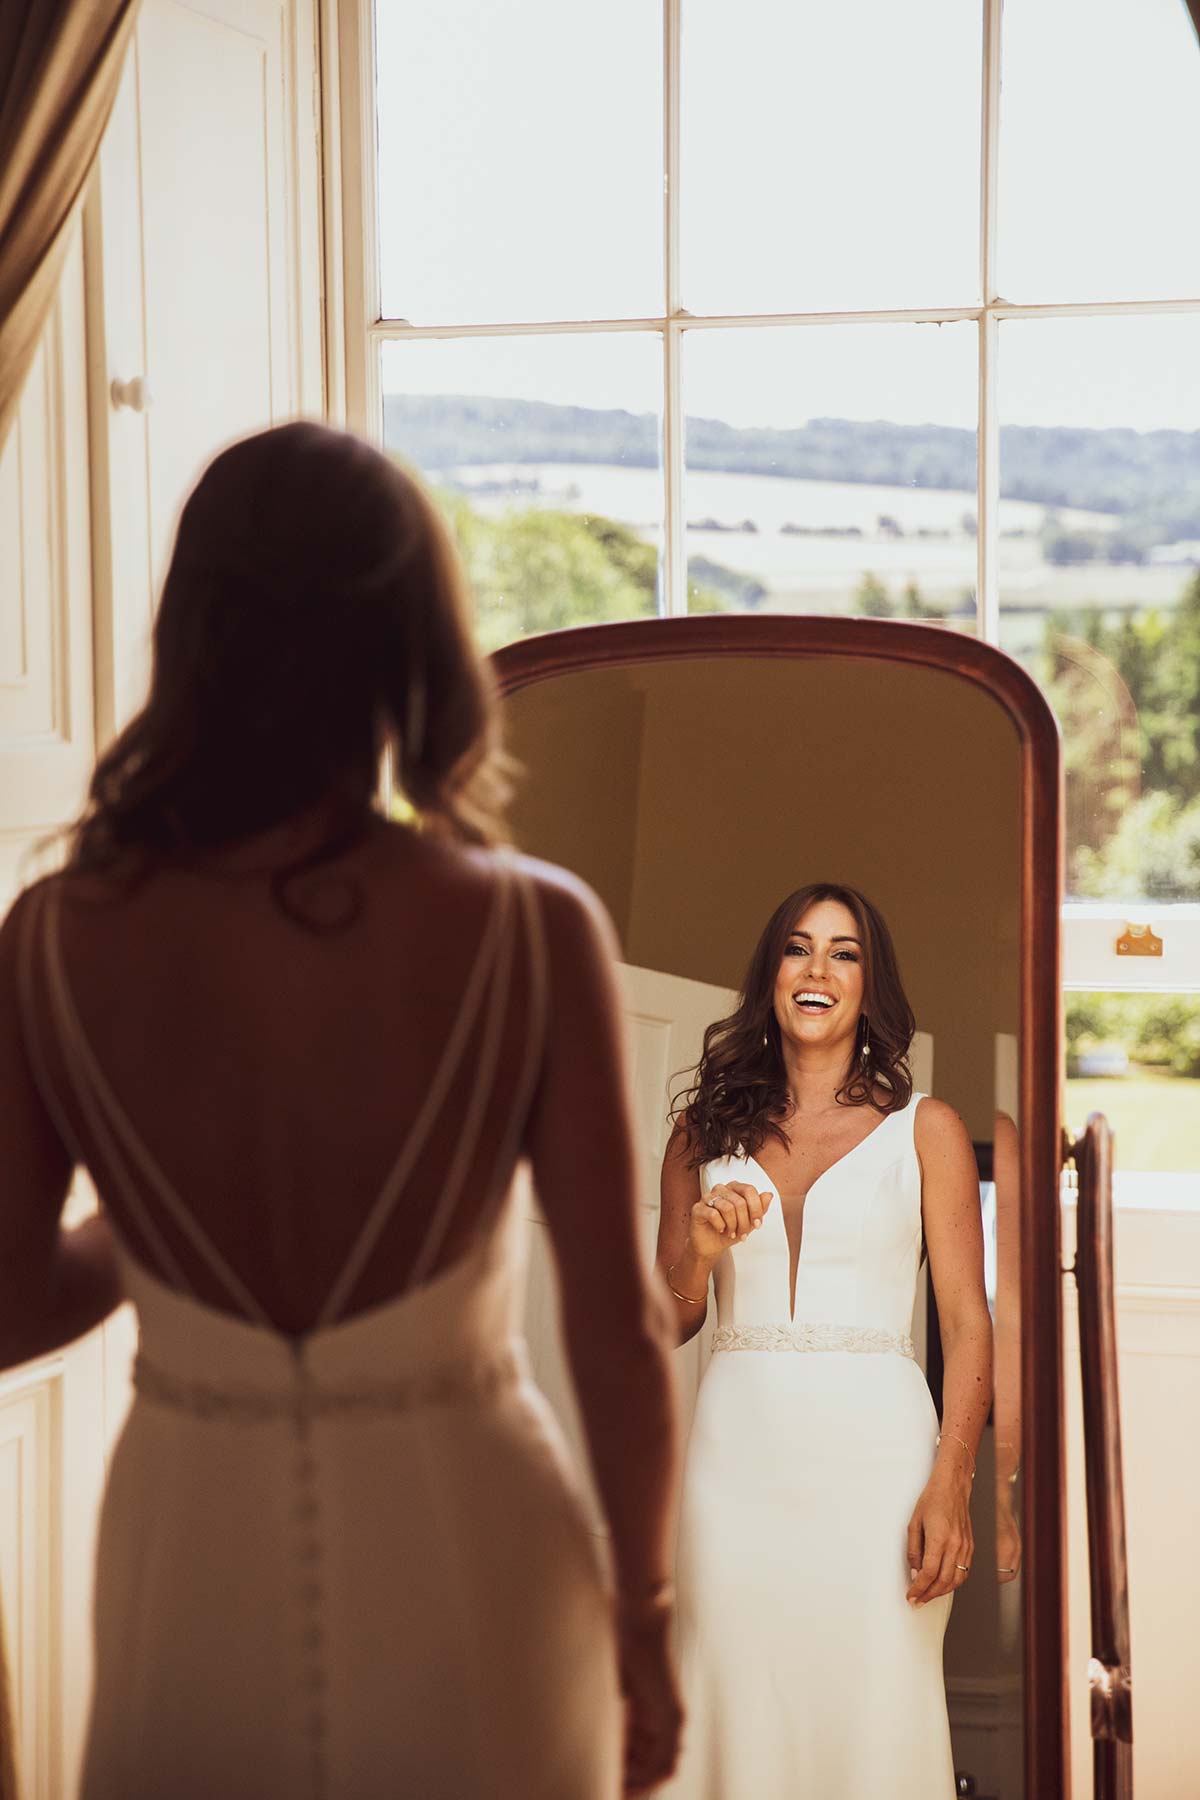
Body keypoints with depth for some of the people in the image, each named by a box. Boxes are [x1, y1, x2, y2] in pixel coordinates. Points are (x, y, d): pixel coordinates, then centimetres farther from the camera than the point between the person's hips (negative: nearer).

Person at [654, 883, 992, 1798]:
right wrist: (699, 1248, -5)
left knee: (873, 1719, -3)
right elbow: (669, 1323, 16)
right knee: (742, 1716, 2)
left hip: (874, 1447, -2)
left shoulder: (924, 1127, 7)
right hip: (738, 1448, 2)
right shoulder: (707, 1129, 14)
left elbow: (968, 1320, 0)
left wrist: (951, 1487, -12)